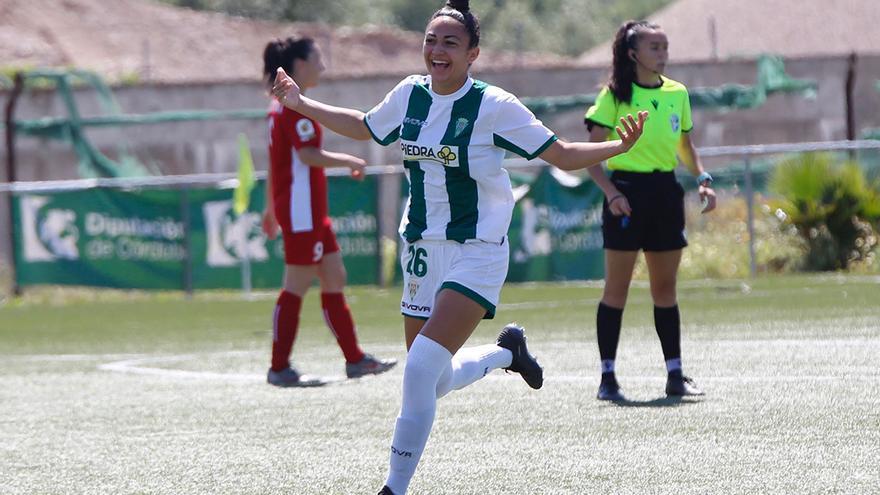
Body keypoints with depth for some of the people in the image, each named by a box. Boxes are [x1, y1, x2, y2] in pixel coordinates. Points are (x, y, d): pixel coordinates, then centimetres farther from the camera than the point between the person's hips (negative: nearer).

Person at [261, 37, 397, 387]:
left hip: (310, 212, 11)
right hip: (301, 210, -11)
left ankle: (354, 359, 14)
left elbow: (275, 161, 20)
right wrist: (350, 161, -12)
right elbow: (308, 155, -24)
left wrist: (271, 208, 23)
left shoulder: (281, 105, 17)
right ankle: (279, 369, -3)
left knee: (335, 277, 11)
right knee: (297, 285, -7)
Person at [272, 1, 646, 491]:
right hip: (423, 251, 6)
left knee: (421, 367, -22)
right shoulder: (410, 95, 1)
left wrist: (618, 146, -23)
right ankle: (506, 351, 40)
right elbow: (363, 126, 22)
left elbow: (563, 155, -8)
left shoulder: (494, 106, -13)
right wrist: (301, 103, 20)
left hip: (476, 254, -6)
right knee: (433, 384, 10)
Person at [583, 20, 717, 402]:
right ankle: (607, 377, 1)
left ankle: (675, 375, 12)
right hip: (627, 191, -5)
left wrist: (703, 178, 5)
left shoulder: (677, 93, 9)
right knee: (617, 288, -2)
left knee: (665, 287, 8)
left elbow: (685, 146, 21)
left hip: (666, 191, 5)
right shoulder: (615, 95, -6)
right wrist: (611, 193, -18)